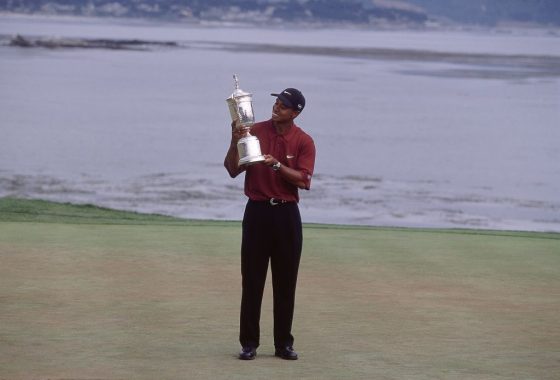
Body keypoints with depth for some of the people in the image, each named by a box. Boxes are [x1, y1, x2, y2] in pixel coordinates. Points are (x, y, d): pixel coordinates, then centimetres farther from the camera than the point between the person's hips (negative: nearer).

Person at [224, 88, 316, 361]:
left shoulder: (304, 142, 0)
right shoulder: (255, 131, 1)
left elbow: (302, 180, -10)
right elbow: (233, 171, -1)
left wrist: (277, 165, -22)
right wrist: (235, 143, -16)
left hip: (287, 215, 0)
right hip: (257, 212, 0)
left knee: (286, 282, 4)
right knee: (252, 280, 0)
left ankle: (284, 343, 12)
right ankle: (249, 343, 5)